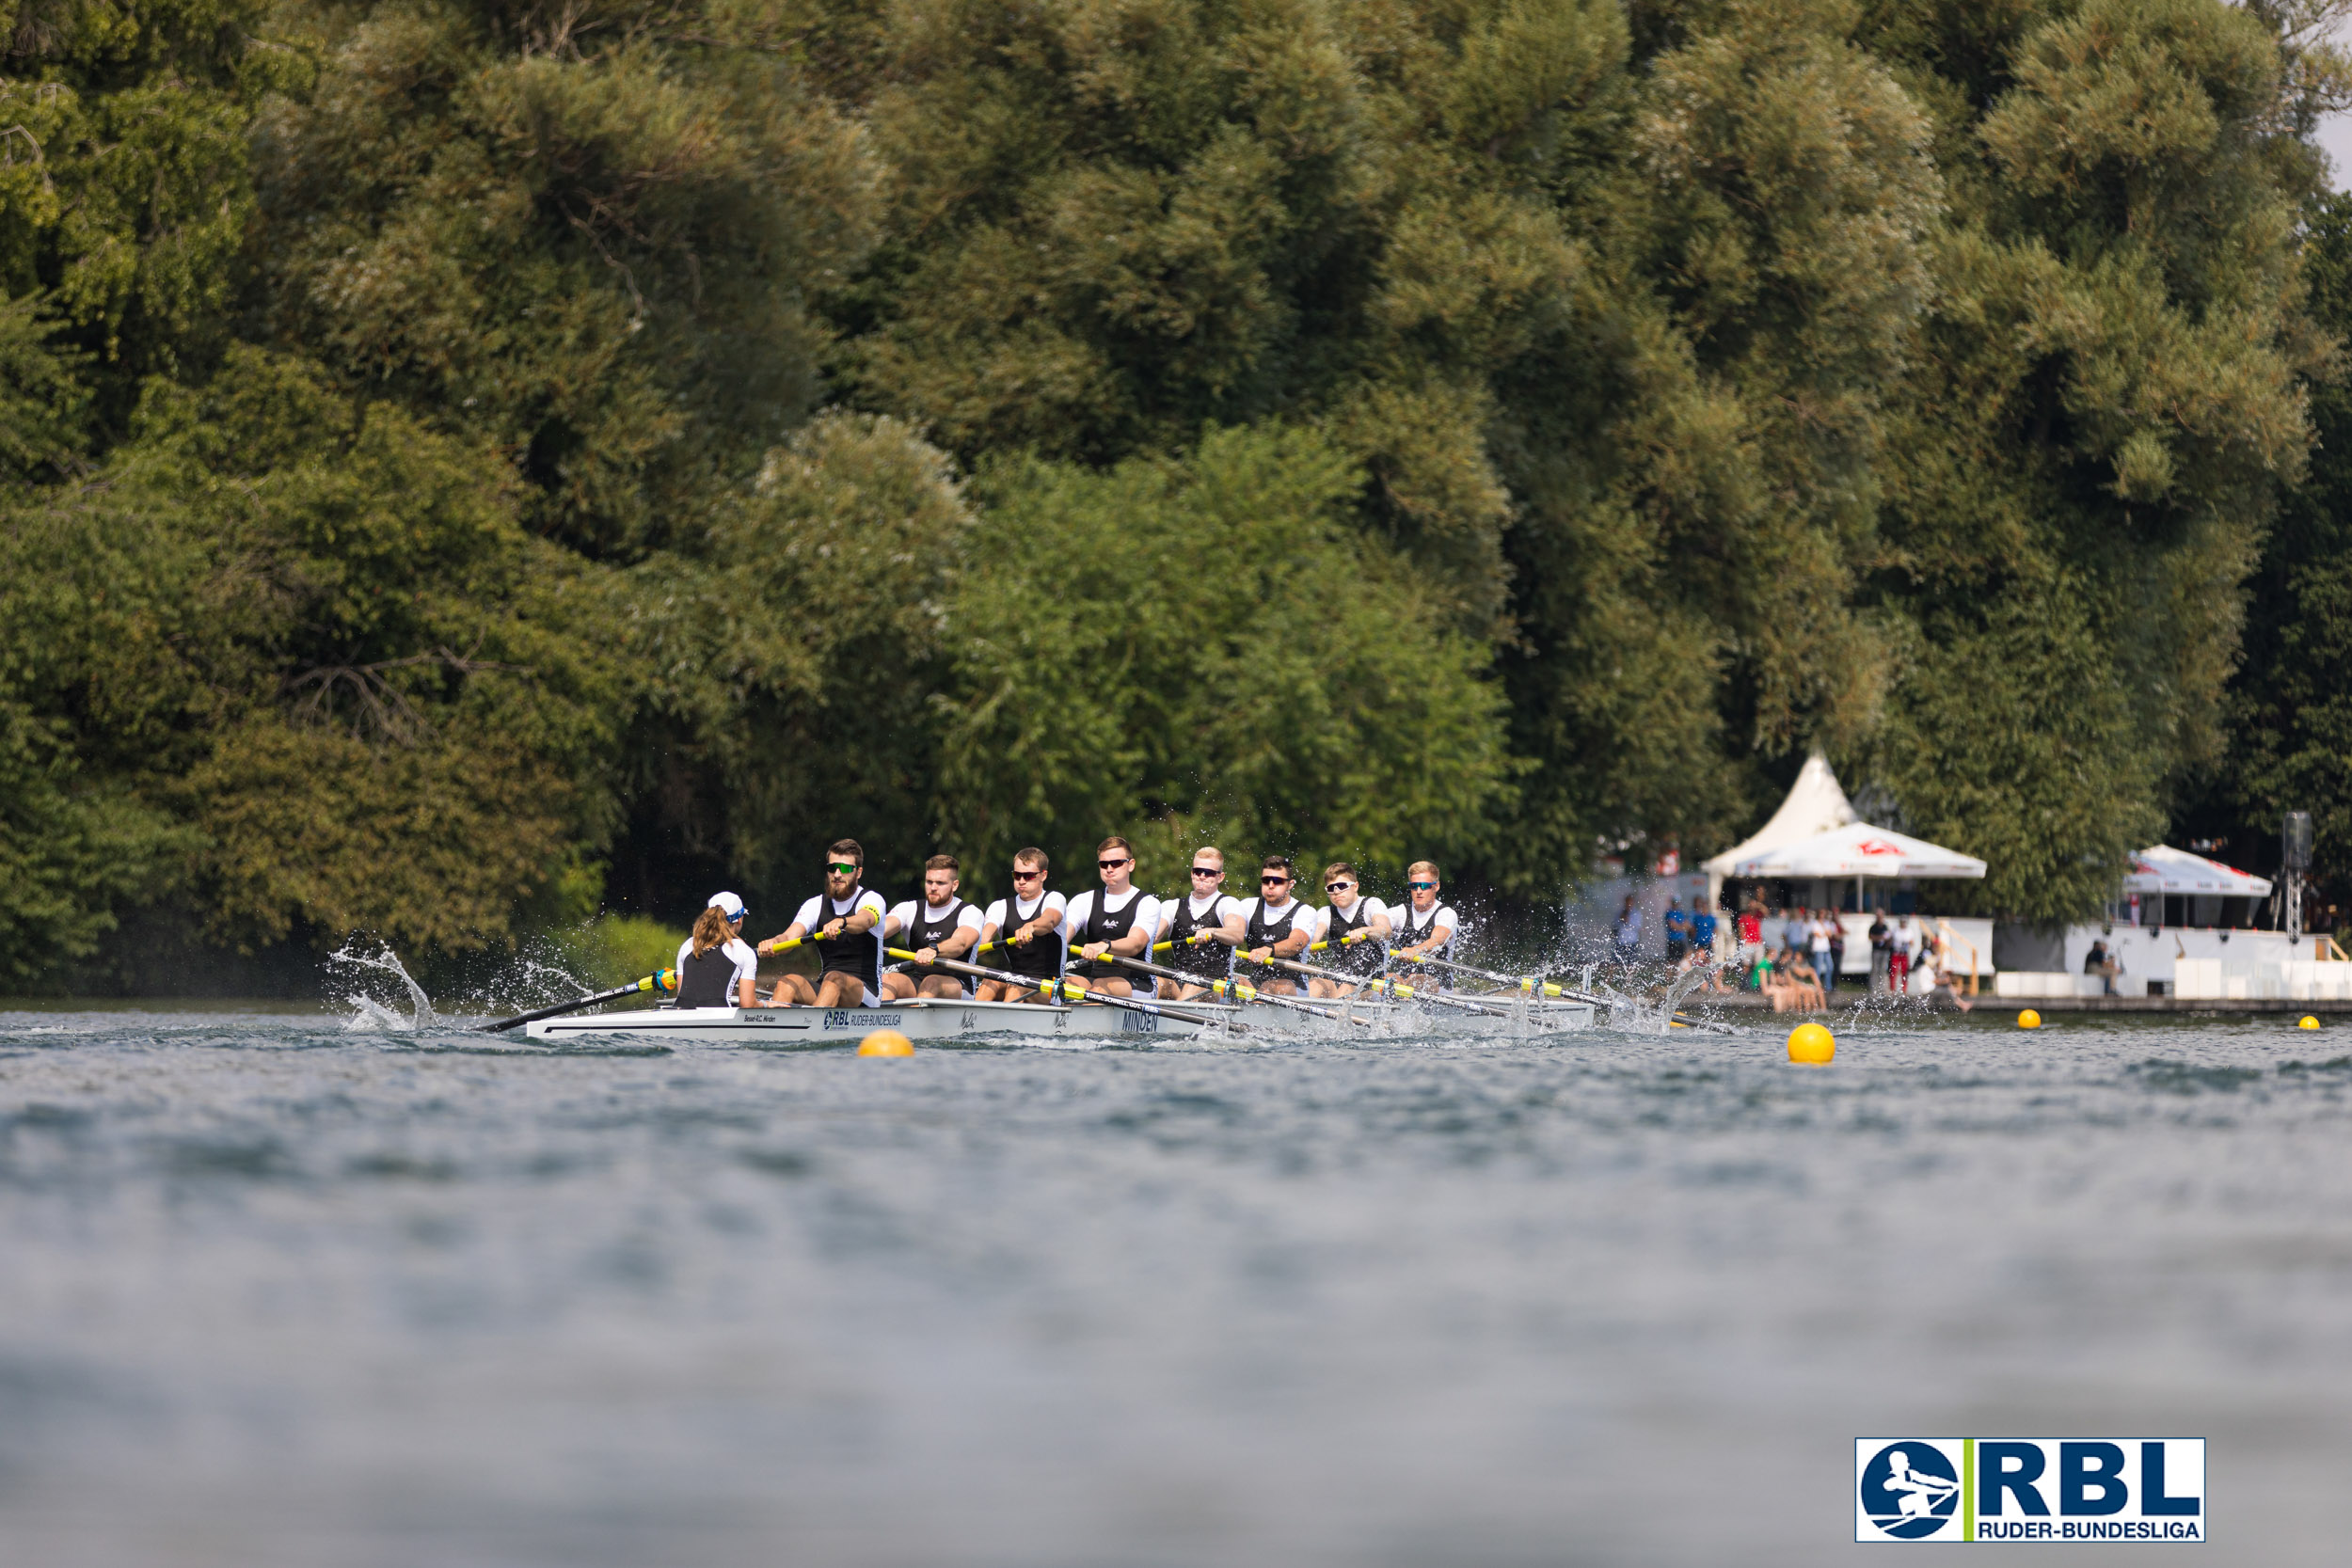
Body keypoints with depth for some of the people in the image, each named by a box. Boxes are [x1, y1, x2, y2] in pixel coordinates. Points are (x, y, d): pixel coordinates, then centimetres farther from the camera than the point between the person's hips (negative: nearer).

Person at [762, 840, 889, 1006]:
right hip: (823, 990, 4)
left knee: (834, 979, -37)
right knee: (789, 982, -26)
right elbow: (789, 937, -5)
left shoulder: (872, 899, -2)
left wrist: (841, 922, -53)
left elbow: (864, 921, -28)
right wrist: (773, 942, -31)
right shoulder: (815, 905, 12)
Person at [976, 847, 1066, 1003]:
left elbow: (1049, 921, -24)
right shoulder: (1000, 906, 13)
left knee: (1017, 988, -36)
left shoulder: (1054, 899, 2)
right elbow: (986, 934, -8)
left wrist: (1031, 926, -50)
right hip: (1009, 977, 4)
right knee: (989, 984, -30)